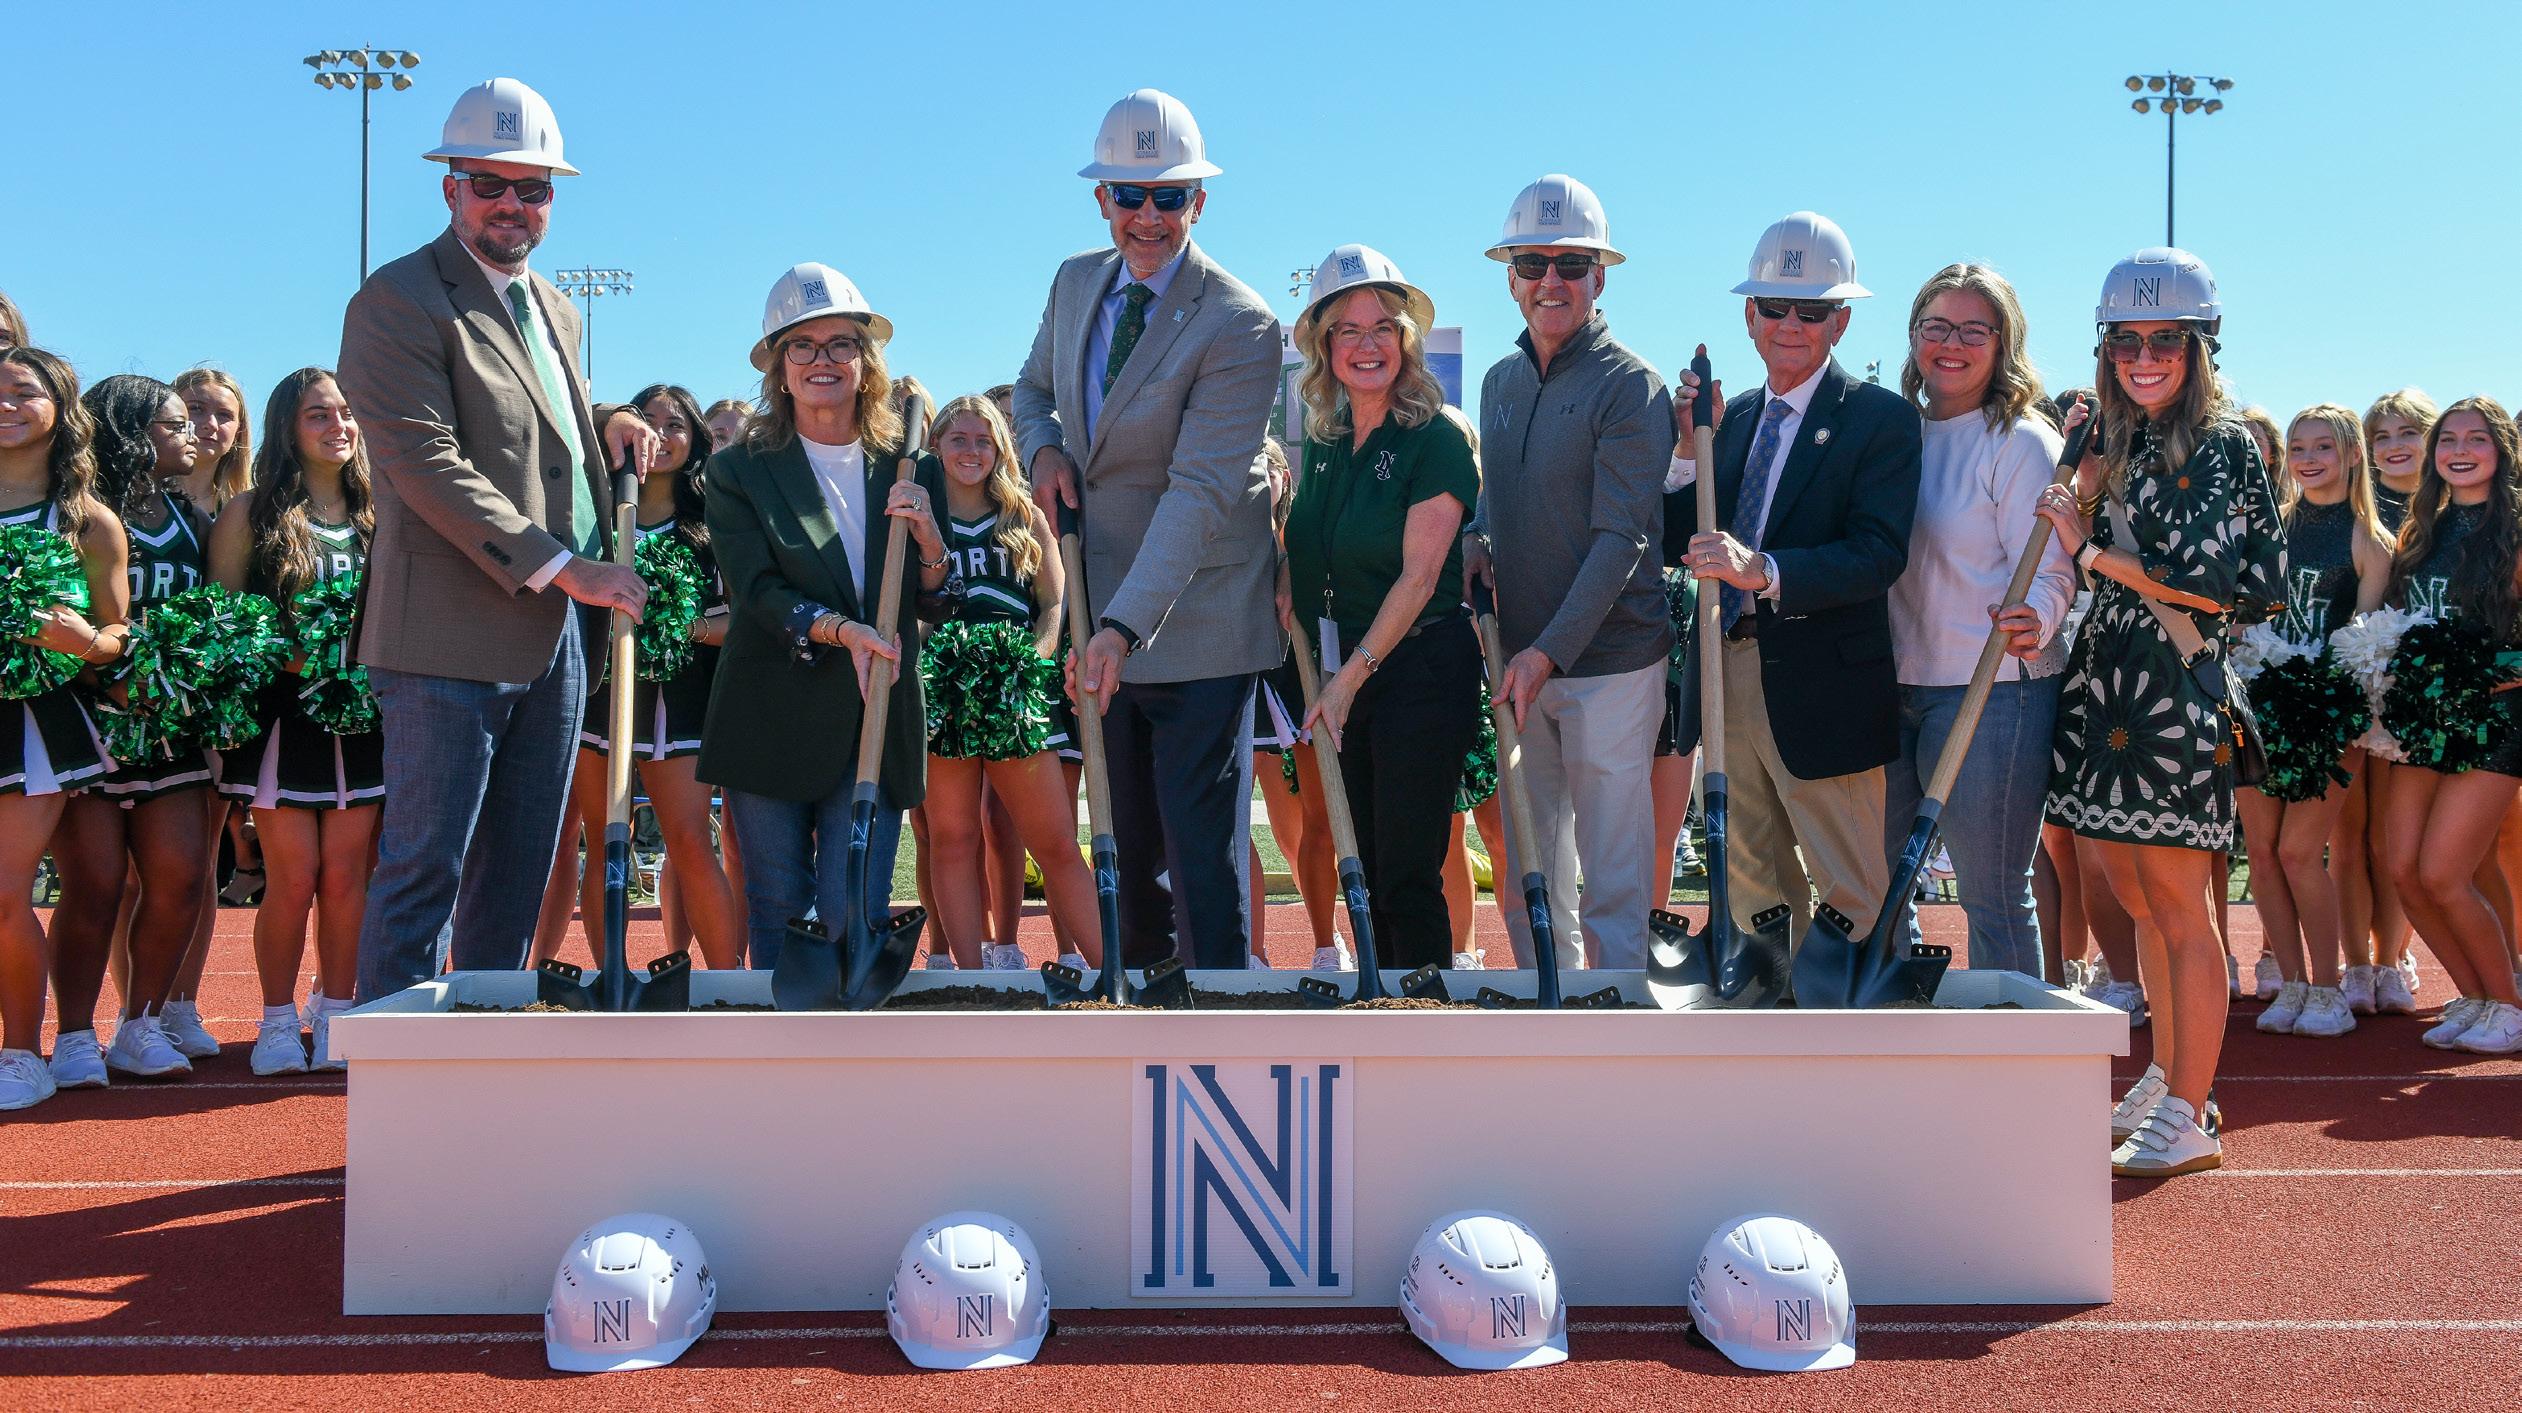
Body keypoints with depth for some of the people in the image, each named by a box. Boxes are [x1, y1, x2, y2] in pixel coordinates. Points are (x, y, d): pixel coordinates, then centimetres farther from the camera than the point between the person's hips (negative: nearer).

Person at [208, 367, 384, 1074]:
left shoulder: (377, 516, 12)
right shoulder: (251, 514, 3)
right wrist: (294, 656, -13)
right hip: (281, 715, -2)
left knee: (345, 877, 1)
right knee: (293, 878, -4)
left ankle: (335, 1016, 12)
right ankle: (278, 1021, 10)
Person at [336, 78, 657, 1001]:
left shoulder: (553, 310, 19)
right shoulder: (399, 301, -7)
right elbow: (427, 464, -16)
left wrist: (609, 430, 8)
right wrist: (562, 568, -20)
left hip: (556, 639, 8)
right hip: (455, 633, -8)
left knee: (516, 878, 12)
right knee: (424, 871, -4)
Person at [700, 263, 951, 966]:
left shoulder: (910, 472, 9)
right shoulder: (738, 472, 3)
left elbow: (938, 609, 10)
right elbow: (755, 591, -9)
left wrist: (930, 541, -10)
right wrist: (838, 630, -26)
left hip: (877, 728, 1)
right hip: (773, 721, -1)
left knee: (856, 914, -4)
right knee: (778, 908, 6)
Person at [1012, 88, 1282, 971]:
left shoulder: (1239, 326, -17)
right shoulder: (1075, 283, 6)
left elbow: (1200, 491, -25)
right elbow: (1034, 387, 23)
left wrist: (1124, 626, -34)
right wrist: (1045, 447, -3)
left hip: (1193, 624, -7)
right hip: (1100, 614, 7)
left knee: (1199, 841, -4)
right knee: (1127, 838, 16)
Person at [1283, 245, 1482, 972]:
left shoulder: (1435, 438, -11)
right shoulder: (1323, 441, 9)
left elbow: (1419, 578, -15)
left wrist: (1353, 675, -15)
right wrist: (1309, 652, -1)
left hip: (1420, 673, -6)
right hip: (1341, 677, 7)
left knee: (1408, 878, -3)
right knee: (1368, 869, 12)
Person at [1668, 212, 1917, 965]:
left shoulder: (1881, 417, -8)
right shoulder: (1737, 414, 12)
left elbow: (1880, 554, -22)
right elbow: (1677, 542, 6)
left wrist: (1763, 570, -35)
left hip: (1824, 691, -7)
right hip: (1729, 679, 7)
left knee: (1852, 901, 1)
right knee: (1754, 885, 16)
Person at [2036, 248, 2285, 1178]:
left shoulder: (2223, 447, -6)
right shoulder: (2118, 446, 16)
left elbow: (2207, 581, -15)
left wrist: (2089, 550, -9)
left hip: (2175, 692, -7)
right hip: (2105, 684, 7)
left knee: (2178, 905, -4)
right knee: (2138, 895, 13)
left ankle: (2188, 1119, 2)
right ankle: (2166, 1076, 25)